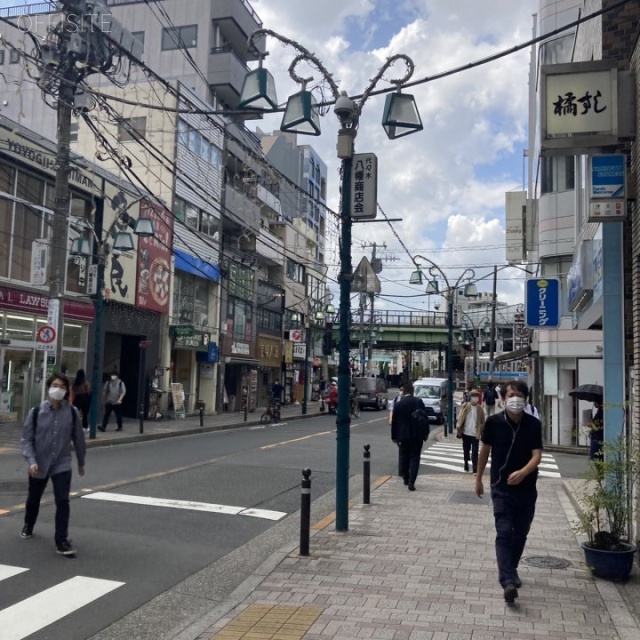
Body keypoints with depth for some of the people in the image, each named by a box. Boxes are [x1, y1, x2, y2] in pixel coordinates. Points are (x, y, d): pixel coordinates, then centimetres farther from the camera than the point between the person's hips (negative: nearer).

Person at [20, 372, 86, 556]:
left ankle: (62, 541, -3)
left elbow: (78, 438, 2)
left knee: (62, 501, -12)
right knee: (34, 499, 22)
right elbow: (27, 439, -7)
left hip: (62, 464, -1)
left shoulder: (72, 412, -9)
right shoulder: (36, 412, -11)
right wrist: (31, 461, -20)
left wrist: (81, 462, 10)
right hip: (39, 464, 1)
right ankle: (28, 526, 51)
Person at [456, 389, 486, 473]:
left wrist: (482, 433, -1)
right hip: (466, 432, 1)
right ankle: (466, 463, 35)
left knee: (475, 451, -5)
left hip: (475, 433, -1)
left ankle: (475, 468, -6)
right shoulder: (465, 407, -2)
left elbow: (482, 422, 2)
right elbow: (460, 418, -3)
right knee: (466, 450, 14)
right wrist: (459, 429, -10)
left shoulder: (480, 409, -1)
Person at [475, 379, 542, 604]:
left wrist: (522, 473, -33)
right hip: (501, 488, -2)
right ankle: (508, 581, -16)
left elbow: (537, 455, -14)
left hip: (526, 488, 2)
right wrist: (479, 478, 12)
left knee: (520, 534, 14)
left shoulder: (533, 424, -8)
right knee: (504, 533, -11)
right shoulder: (494, 422, -8)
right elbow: (485, 450, 4)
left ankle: (510, 570, 35)